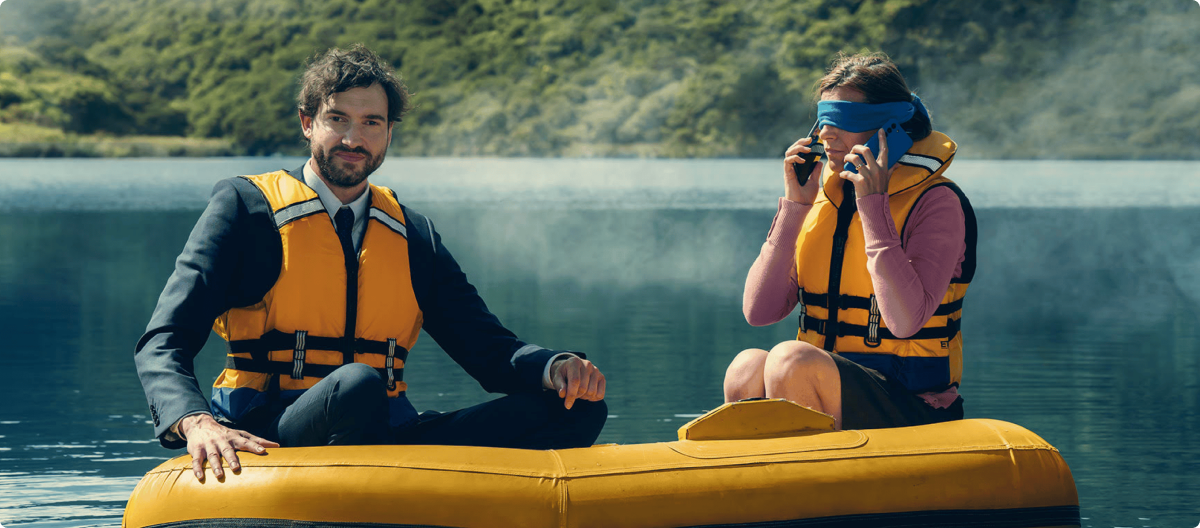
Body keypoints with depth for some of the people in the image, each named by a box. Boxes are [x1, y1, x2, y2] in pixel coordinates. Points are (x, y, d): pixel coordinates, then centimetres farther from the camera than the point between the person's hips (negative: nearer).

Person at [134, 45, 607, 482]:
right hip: (267, 439, -5)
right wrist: (196, 423, -27)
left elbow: (486, 345, 17)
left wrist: (556, 368, -8)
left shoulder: (413, 235, 20)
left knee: (575, 409, -17)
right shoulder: (246, 207, 6)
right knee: (356, 386, -38)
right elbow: (162, 346, -3)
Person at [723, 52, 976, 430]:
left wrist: (873, 205, -18)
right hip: (826, 384, 5)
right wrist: (794, 205, -3)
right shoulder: (822, 197, 12)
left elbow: (906, 321, -22)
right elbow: (759, 311, 2)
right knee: (747, 367, -26)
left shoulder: (936, 203, -6)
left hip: (911, 409, -5)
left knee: (792, 360, -31)